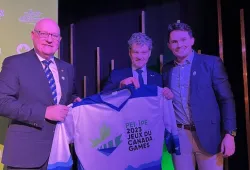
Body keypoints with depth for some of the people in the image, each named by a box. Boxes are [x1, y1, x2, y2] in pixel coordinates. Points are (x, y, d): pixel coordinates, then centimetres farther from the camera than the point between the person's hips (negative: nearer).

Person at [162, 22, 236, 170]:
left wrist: (229, 134, -11)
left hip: (207, 135, -3)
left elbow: (226, 99, -5)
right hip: (178, 136, 3)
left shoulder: (211, 63, -3)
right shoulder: (167, 69, 8)